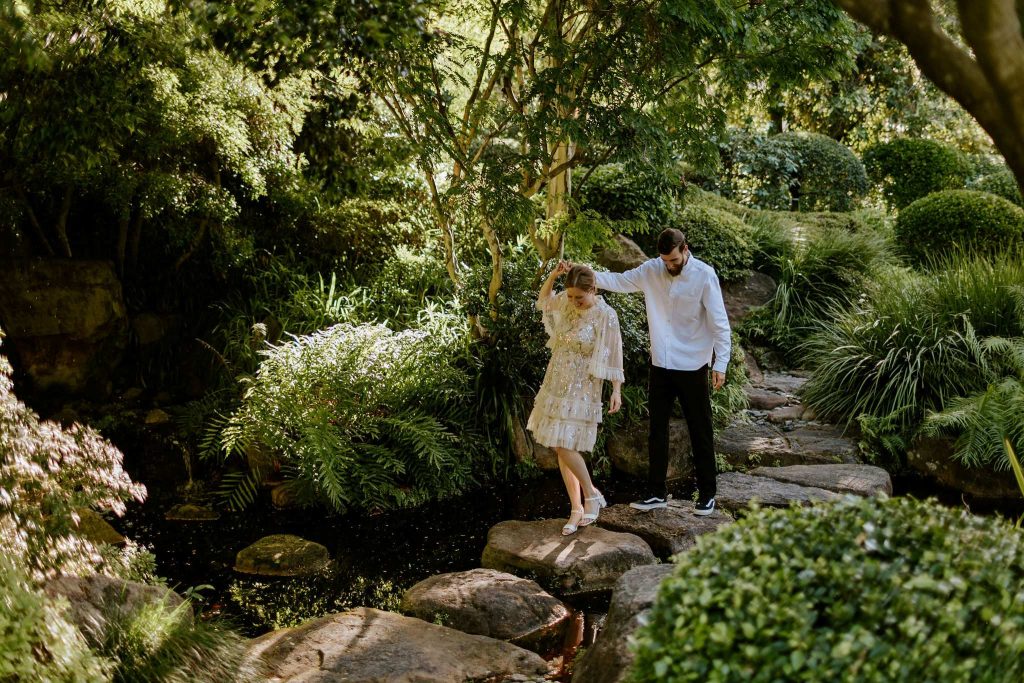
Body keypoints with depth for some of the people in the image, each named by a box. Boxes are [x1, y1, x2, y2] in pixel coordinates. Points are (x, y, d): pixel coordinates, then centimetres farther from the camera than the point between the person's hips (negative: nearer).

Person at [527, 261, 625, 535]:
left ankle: (591, 495, 7)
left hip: (581, 390, -7)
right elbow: (543, 301, 23)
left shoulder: (606, 315, -14)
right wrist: (554, 274, 7)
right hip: (556, 385, 7)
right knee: (560, 448, 7)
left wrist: (617, 390, -14)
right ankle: (576, 508, 15)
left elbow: (613, 355, -11)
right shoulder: (566, 302, 3)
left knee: (564, 446, -14)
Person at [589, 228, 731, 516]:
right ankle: (656, 493, 19)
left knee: (700, 433, 6)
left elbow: (719, 322, -11)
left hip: (692, 366, -4)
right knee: (657, 430, 10)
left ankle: (707, 494, 18)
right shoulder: (651, 270, 0)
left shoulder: (704, 275, -12)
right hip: (660, 365, 5)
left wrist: (720, 363, -14)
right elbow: (618, 281, 6)